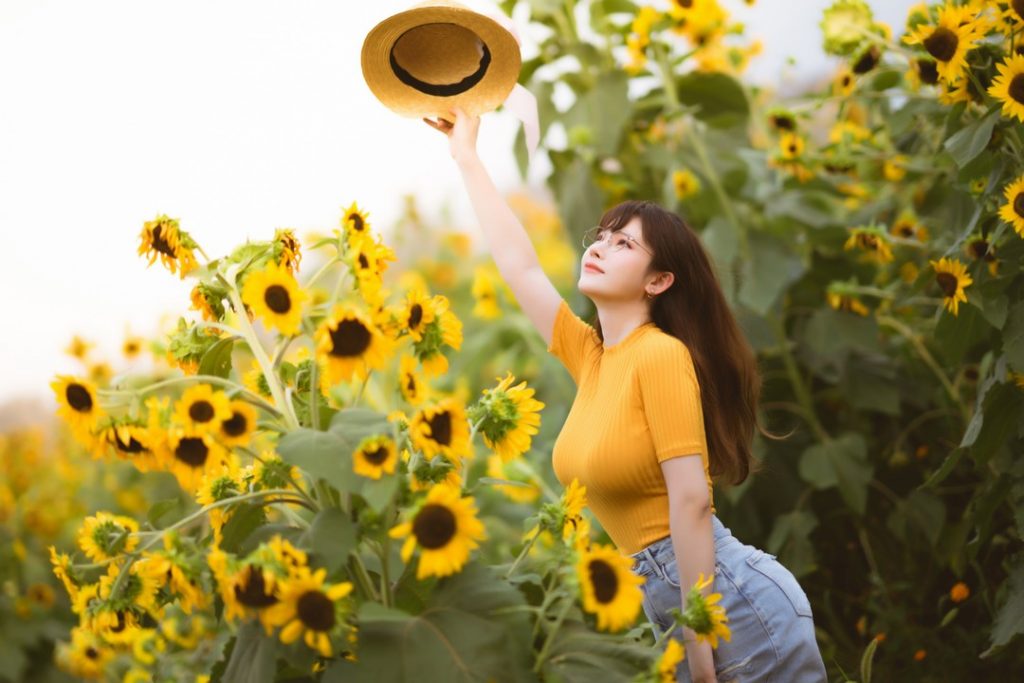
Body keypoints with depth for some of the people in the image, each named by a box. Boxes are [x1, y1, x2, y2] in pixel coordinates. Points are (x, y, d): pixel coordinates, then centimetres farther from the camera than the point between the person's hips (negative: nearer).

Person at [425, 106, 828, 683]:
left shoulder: (662, 354, -14)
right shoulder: (589, 356, 8)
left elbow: (692, 499, -19)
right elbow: (518, 264, 16)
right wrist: (466, 155, 22)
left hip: (736, 601, -8)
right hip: (668, 601, 8)